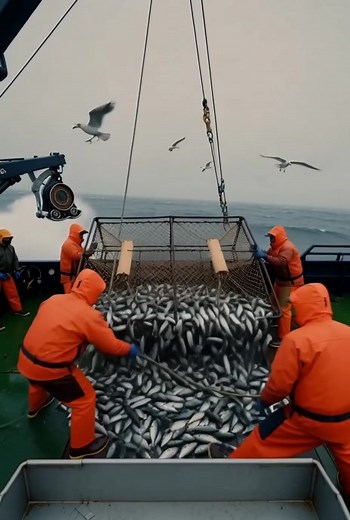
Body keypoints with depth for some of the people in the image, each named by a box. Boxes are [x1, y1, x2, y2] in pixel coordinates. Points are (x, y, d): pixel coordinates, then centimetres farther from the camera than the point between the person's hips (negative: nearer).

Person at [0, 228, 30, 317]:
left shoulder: (11, 248, 10)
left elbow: (15, 260, 17)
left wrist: (17, 270, 8)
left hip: (8, 275, 6)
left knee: (13, 293, 12)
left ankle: (17, 309, 23)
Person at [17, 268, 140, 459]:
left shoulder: (53, 299, 0)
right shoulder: (89, 315, -19)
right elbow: (112, 345, -10)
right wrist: (130, 349, 9)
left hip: (25, 359, 8)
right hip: (50, 368, -8)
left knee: (38, 380, 40)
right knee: (85, 399, 9)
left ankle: (35, 407, 70)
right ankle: (81, 447, 25)